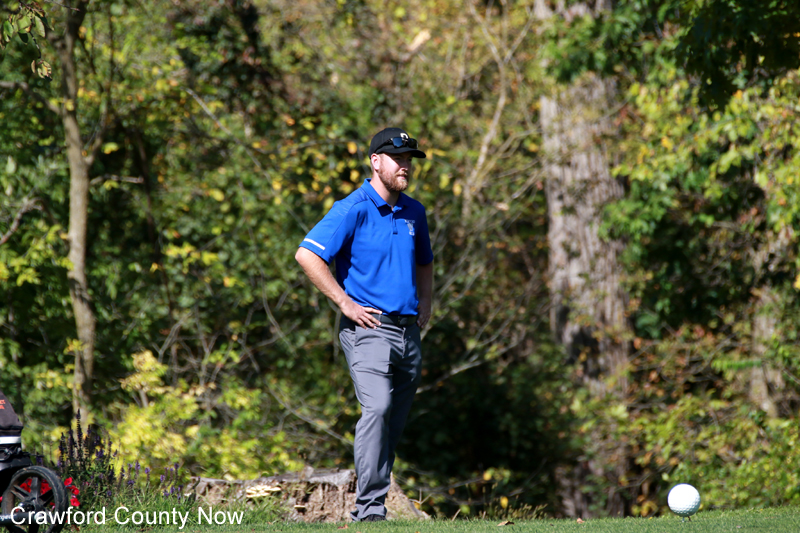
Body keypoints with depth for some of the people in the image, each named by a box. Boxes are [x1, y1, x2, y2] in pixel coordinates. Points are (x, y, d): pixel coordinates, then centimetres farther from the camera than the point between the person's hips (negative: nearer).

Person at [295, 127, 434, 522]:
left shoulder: (413, 213, 16)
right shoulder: (353, 210, -8)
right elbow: (307, 255, -17)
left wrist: (425, 304, 15)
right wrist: (346, 303, -16)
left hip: (408, 332, 7)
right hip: (369, 327, -7)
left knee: (394, 425, 8)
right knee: (377, 408, -24)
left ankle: (369, 508, 16)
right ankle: (369, 507, -28)